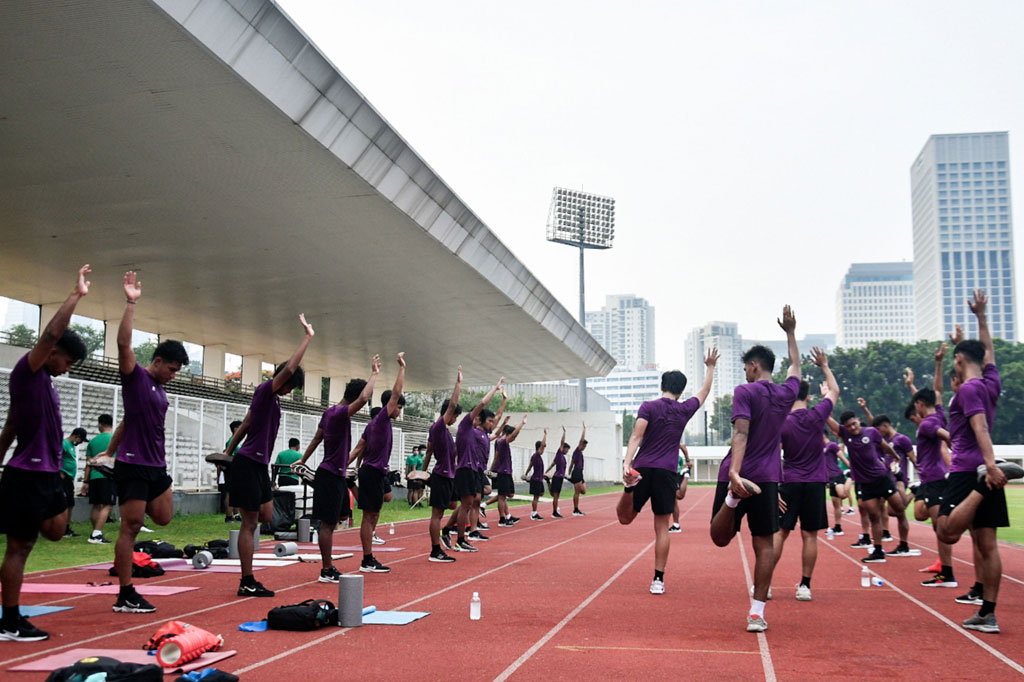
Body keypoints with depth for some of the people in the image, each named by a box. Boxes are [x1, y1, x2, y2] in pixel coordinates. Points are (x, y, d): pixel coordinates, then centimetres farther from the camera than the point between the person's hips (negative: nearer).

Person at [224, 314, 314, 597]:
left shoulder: (272, 399, 16)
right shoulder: (265, 391, -13)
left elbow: (244, 426, 22)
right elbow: (289, 369, -27)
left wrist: (228, 452, 26)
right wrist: (307, 337, -20)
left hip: (259, 466, 10)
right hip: (249, 464, -10)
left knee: (266, 516, 10)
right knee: (250, 523, -6)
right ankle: (247, 583, -1)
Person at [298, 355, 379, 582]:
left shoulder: (329, 412, 10)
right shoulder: (340, 414, -20)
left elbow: (317, 438, 20)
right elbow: (363, 398, -37)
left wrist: (303, 460, 29)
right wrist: (374, 373, -26)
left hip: (336, 475, 10)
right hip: (330, 476, -10)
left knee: (340, 516, 16)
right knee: (328, 523, -4)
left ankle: (328, 562, 20)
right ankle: (326, 571, 3)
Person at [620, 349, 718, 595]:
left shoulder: (649, 407, 1)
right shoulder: (684, 410, 8)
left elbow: (636, 437, -11)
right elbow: (705, 391, 28)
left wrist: (627, 464, -19)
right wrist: (710, 367, 41)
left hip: (642, 468, -1)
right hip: (666, 473, 1)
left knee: (625, 518, 7)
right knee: (661, 527, 6)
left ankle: (631, 484, -25)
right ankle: (658, 580, 4)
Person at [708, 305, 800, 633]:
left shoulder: (745, 392, -7)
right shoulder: (786, 393, 8)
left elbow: (741, 433, -21)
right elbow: (796, 365, 31)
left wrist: (735, 473, -31)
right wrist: (790, 332, 41)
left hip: (737, 474, -4)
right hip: (768, 479, 4)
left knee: (720, 537, 3)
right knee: (764, 544, 5)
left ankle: (733, 496, -29)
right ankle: (757, 613, 0)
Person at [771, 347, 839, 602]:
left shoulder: (781, 423, -6)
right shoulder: (817, 415, -2)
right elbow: (834, 391, 17)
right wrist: (824, 366, 26)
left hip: (790, 483, -1)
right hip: (815, 483, 1)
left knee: (779, 533, 4)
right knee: (809, 535, 5)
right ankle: (805, 586, 7)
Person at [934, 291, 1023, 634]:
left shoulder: (969, 389, -9)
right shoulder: (992, 382, 13)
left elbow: (981, 428, -23)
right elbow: (989, 352, 32)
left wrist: (990, 464, -34)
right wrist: (981, 316, 35)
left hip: (967, 471, -8)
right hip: (984, 470, 8)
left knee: (947, 533, -17)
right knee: (987, 545, 5)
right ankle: (987, 614, 5)